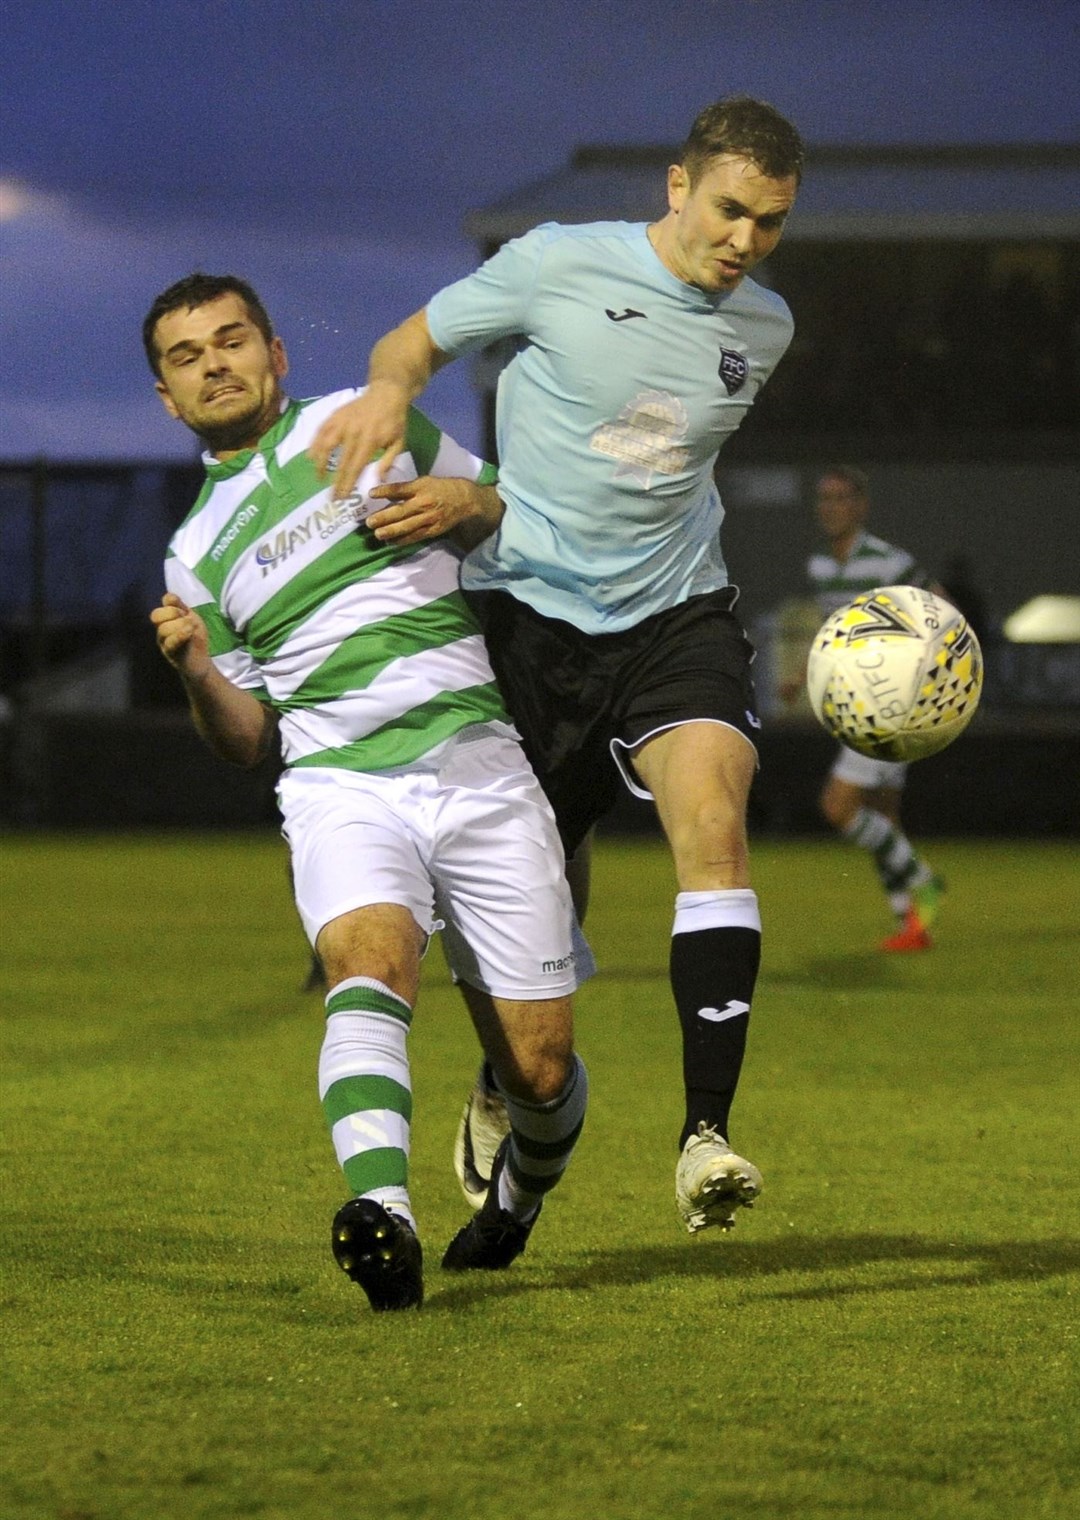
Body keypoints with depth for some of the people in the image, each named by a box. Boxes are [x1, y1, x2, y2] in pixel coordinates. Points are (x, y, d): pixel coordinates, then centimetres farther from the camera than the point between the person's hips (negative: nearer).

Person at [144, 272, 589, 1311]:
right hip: (341, 787, 0)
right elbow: (248, 738, 16)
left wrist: (461, 502, -3)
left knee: (538, 1071, -1)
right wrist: (197, 673, -5)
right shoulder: (198, 551, 17)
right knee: (369, 968, -33)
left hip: (481, 771, 0)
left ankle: (518, 1192, 33)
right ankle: (382, 1216, -53)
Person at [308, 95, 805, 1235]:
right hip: (529, 612, -1)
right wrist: (389, 389, -18)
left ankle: (706, 1134, -28)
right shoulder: (558, 266, -7)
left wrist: (479, 501, 2)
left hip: (674, 616, 1)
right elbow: (420, 339, 5)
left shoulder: (763, 329, 3)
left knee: (712, 818, -24)